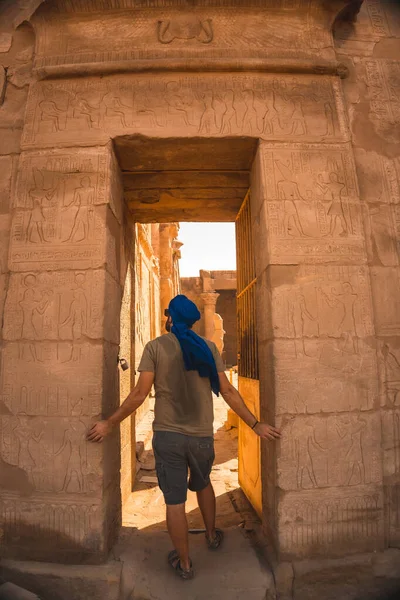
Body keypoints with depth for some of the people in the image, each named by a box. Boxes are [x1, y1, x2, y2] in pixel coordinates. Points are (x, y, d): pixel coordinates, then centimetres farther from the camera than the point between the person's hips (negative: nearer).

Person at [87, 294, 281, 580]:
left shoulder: (156, 347, -7)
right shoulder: (208, 347, -2)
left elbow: (140, 394, -10)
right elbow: (228, 391, -4)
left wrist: (109, 424, 0)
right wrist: (256, 425, 3)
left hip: (167, 435, -2)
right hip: (202, 436, 3)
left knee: (175, 501, 11)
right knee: (202, 484, 29)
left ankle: (184, 563, 27)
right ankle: (212, 536, 47)